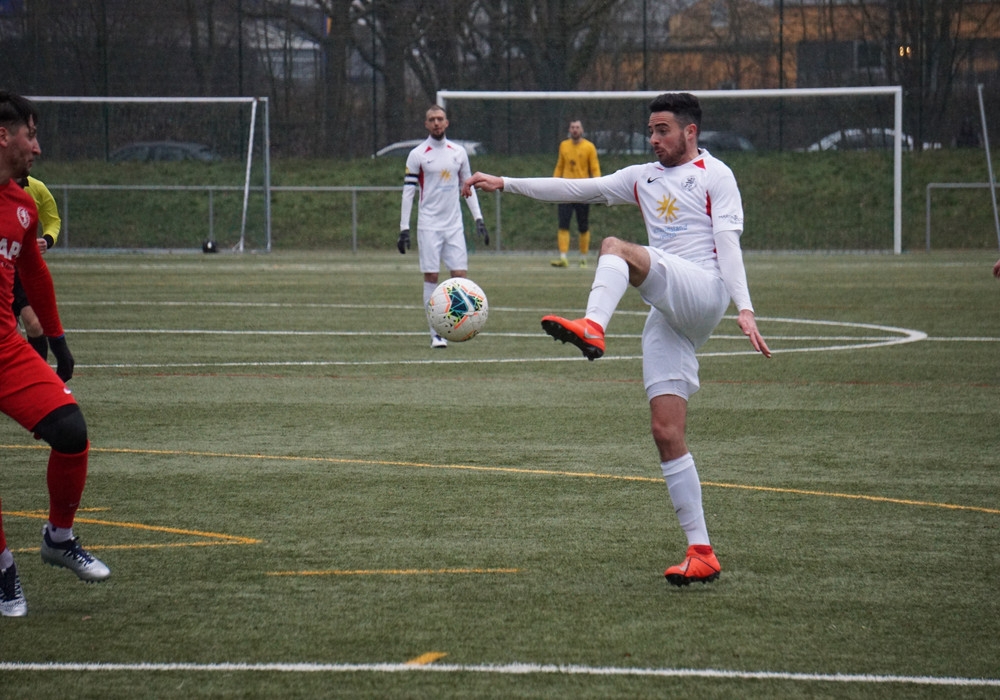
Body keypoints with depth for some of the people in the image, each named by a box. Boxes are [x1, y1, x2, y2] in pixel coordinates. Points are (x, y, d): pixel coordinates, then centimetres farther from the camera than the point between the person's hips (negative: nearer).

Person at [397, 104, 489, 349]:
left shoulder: (458, 152, 9)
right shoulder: (417, 155, -1)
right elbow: (408, 192, -2)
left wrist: (478, 219, 8)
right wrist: (404, 228, -7)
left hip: (454, 225, 3)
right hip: (428, 226, -3)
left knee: (460, 274, -5)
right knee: (431, 277, -4)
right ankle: (435, 333, -1)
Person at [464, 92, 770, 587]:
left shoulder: (714, 176, 6)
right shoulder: (643, 179, 25)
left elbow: (727, 242, -5)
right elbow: (577, 189, 21)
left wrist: (744, 309, -17)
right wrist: (504, 184, 13)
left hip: (704, 291, -7)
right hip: (668, 316, 7)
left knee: (616, 247, -28)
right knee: (666, 431, -4)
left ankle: (592, 328, -57)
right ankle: (701, 553, -4)